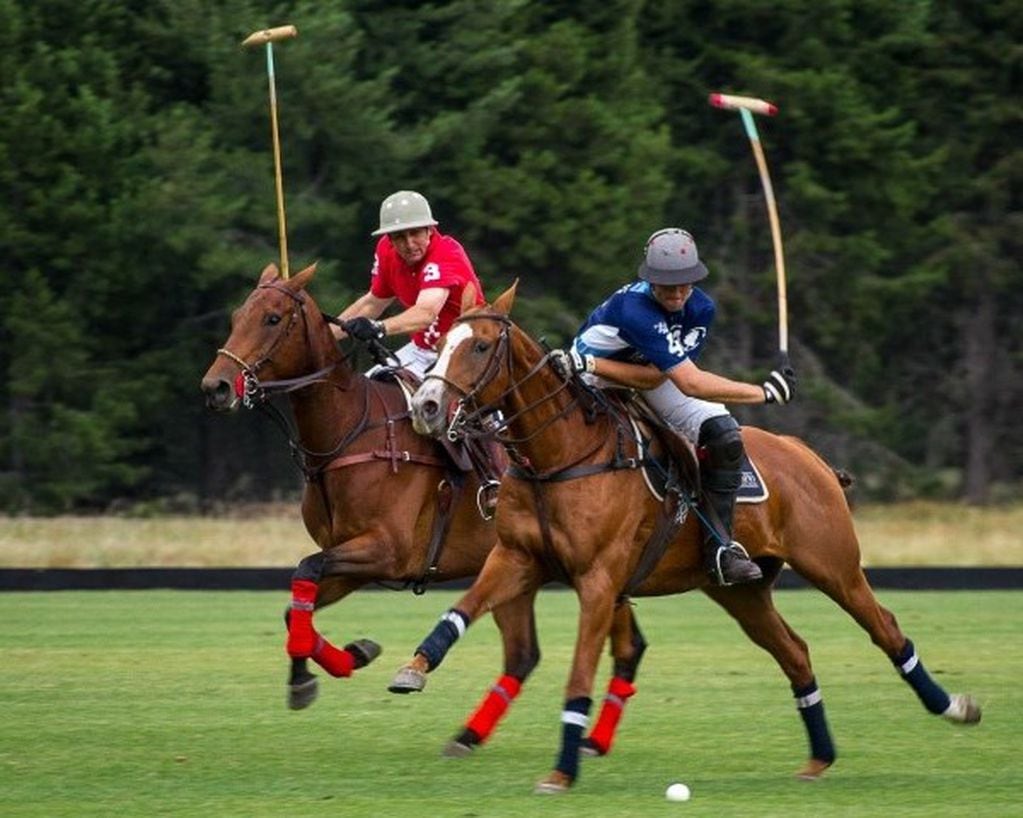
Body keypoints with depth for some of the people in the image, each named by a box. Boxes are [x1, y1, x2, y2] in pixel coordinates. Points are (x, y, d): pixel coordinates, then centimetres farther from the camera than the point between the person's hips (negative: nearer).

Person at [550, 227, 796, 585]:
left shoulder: (700, 310, -19)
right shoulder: (633, 308, -40)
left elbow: (653, 377, -25)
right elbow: (691, 384, -43)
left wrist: (592, 365, -39)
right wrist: (764, 393, -42)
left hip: (654, 377, 4)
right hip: (593, 380, -4)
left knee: (725, 436, -15)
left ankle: (718, 543, -11)